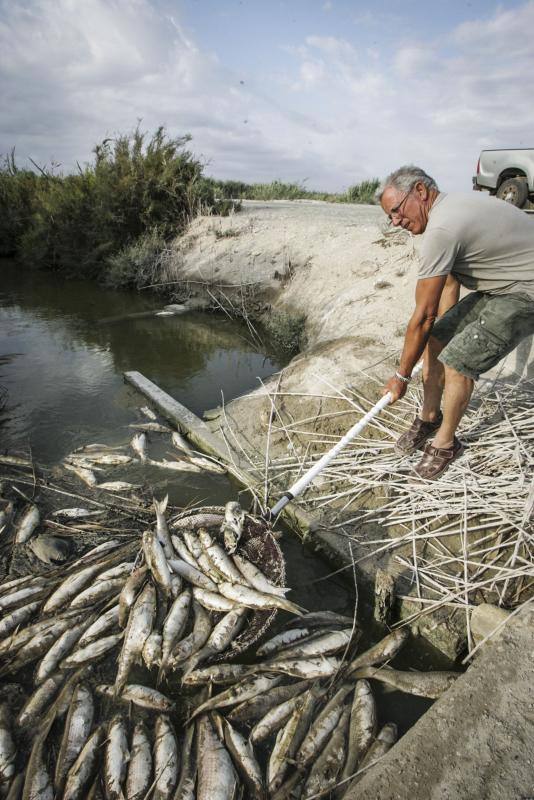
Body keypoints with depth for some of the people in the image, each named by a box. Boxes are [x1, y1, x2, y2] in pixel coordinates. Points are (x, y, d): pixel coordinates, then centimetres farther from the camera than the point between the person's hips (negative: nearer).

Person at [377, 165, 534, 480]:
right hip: (502, 286, 10)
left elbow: (423, 316, -21)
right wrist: (446, 329, 12)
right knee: (437, 339, 5)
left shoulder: (440, 229, -25)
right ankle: (429, 418, 22)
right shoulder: (453, 205, 6)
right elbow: (450, 285, 13)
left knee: (459, 361, -15)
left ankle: (446, 443, 8)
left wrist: (402, 376, -11)